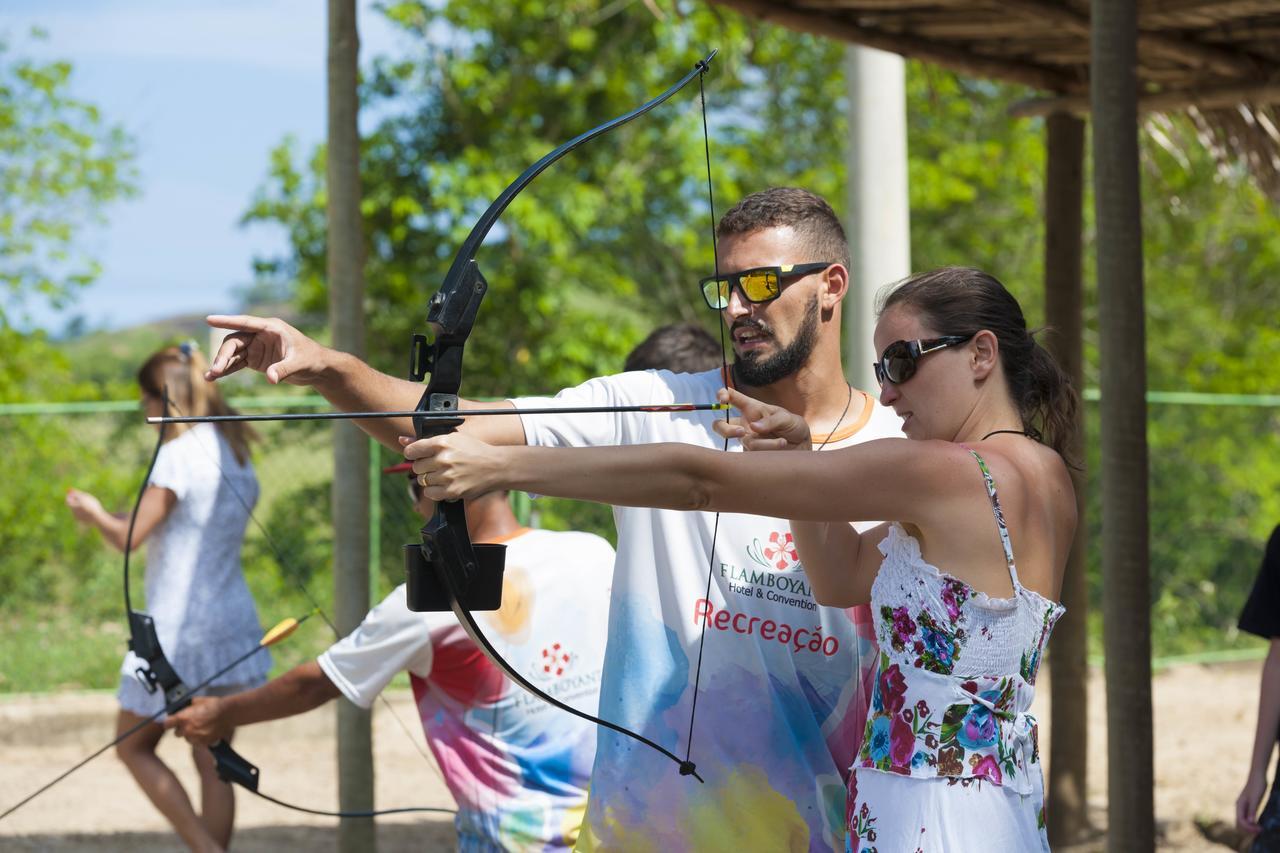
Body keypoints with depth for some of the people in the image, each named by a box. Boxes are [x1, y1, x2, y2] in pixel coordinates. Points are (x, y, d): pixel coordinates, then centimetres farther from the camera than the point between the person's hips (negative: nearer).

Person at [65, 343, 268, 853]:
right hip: (233, 625, 7)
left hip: (179, 630, -7)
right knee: (213, 763, 10)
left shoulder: (178, 456, -15)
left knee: (134, 748, 7)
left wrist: (93, 512, 3)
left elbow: (129, 538, -16)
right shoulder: (237, 454, 11)